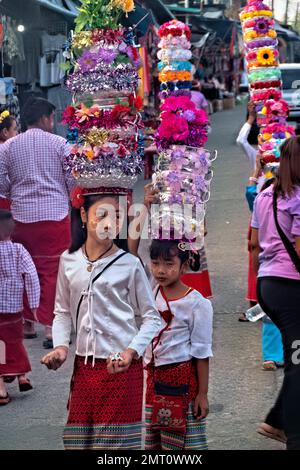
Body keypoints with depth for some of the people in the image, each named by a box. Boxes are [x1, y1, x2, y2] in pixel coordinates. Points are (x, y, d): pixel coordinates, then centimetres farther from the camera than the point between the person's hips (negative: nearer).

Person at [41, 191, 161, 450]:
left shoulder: (129, 265, -6)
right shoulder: (69, 261, 5)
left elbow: (152, 318, -1)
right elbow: (63, 312, 13)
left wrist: (131, 351, -15)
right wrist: (61, 346, -4)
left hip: (122, 367, -3)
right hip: (84, 365, 4)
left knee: (116, 440, 0)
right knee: (80, 439, 9)